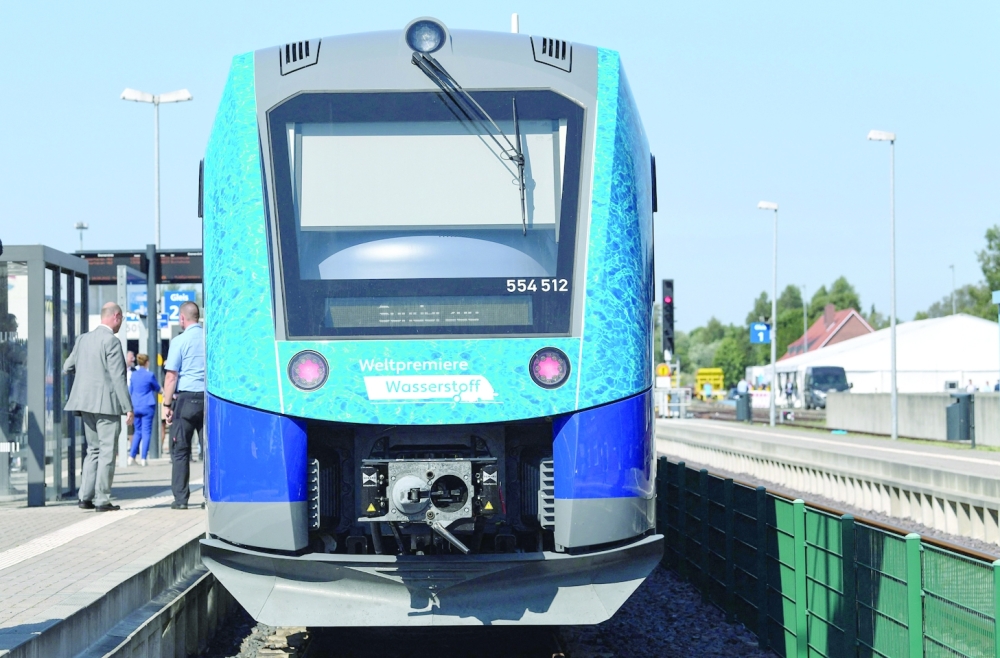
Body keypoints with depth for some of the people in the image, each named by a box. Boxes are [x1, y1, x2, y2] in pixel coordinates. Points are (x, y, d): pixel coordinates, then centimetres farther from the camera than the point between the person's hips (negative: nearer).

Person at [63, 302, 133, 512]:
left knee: (93, 450, 15)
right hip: (107, 403, -7)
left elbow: (67, 368, 16)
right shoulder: (111, 341, -12)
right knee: (107, 452, -2)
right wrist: (128, 408, -13)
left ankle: (86, 497, 12)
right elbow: (118, 377, -15)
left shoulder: (83, 339, 9)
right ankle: (102, 500, -3)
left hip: (86, 402, 7)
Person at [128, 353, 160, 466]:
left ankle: (131, 457, 8)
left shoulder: (133, 375, 4)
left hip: (135, 406, 4)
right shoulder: (150, 375, -9)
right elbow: (157, 388, 4)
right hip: (147, 406, -4)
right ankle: (143, 458, -4)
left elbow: (130, 391, 15)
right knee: (146, 432, 0)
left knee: (138, 432, 14)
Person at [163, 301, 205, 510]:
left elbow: (171, 376, -8)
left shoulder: (180, 341, -6)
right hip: (210, 398, 4)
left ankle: (180, 498, -1)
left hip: (185, 398, -4)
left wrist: (167, 404, -3)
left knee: (180, 450, 2)